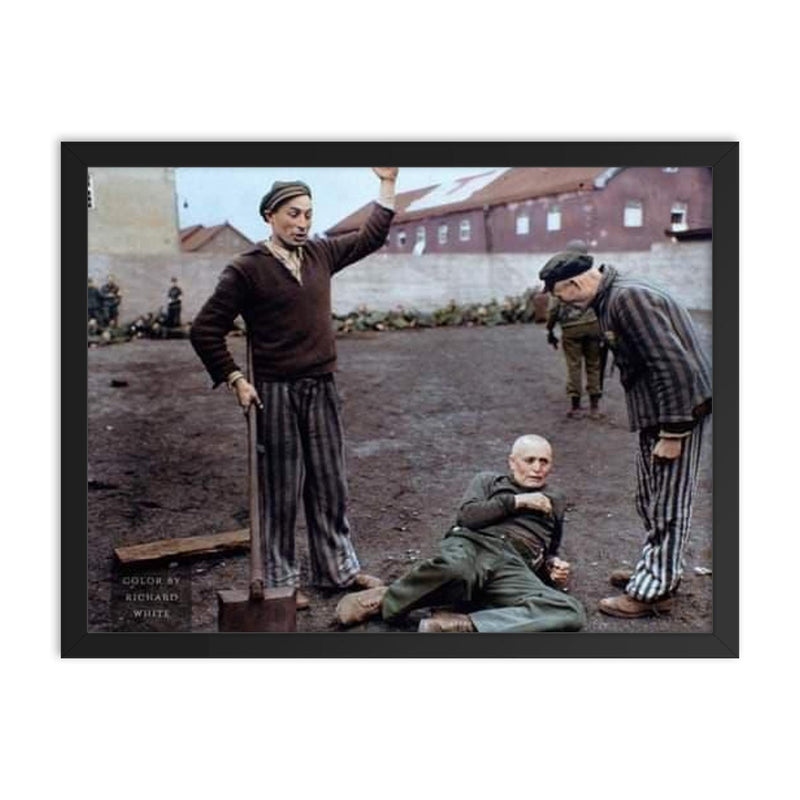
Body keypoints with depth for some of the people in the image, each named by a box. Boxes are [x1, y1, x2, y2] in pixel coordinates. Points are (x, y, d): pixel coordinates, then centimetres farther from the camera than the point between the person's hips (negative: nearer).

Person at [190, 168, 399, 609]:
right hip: (275, 394, -6)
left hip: (322, 390, 6)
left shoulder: (320, 254, 8)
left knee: (330, 485, 14)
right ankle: (279, 580, 18)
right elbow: (204, 329, -8)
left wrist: (387, 181, 16)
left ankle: (338, 567, 28)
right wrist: (235, 380, -11)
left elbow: (371, 236, 21)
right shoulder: (247, 268, -9)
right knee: (280, 491, 4)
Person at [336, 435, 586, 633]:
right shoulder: (488, 481, 25)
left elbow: (550, 551, 38)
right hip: (472, 545, -2)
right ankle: (386, 603, -15)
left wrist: (554, 566, 15)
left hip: (514, 568, 3)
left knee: (571, 613, -31)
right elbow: (467, 515, 5)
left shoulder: (555, 500, 33)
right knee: (452, 567, -45)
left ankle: (459, 625, -37)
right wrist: (516, 502, 4)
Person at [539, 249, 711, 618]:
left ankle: (653, 591, 11)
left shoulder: (627, 298, -21)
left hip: (678, 410, -10)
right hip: (654, 412, 10)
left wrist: (673, 432, -22)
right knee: (651, 500, 20)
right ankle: (658, 571, 35)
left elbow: (673, 364, -25)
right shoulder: (612, 299, 10)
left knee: (667, 504, 1)